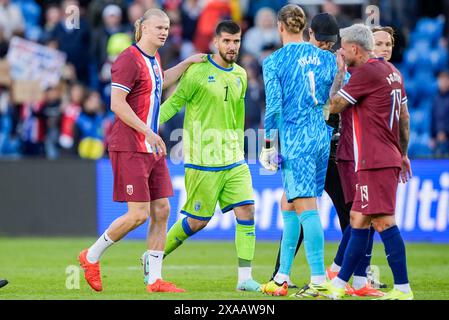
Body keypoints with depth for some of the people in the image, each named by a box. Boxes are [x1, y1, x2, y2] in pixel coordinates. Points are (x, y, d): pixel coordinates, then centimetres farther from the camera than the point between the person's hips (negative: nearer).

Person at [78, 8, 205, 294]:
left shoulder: (153, 58, 14)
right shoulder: (129, 59, -13)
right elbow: (117, 103, -20)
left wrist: (188, 63, 35)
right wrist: (148, 132, -22)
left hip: (153, 149, 9)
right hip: (130, 148, -9)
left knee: (162, 210, 3)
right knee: (139, 214, -10)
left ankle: (154, 279, 5)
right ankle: (92, 257, 9)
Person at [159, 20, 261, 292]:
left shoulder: (240, 75, 11)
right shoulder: (198, 71, -8)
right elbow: (175, 102, -4)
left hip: (234, 160, 6)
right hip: (203, 161, -6)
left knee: (247, 211, -8)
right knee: (198, 221, 0)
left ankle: (245, 277, -7)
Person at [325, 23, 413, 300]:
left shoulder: (365, 72, -12)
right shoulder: (391, 71, 15)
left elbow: (335, 105, -5)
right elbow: (405, 116, 20)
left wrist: (340, 72, 5)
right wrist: (404, 154, 25)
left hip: (375, 162, -10)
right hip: (390, 158, 10)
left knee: (383, 222, -11)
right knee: (358, 220, 13)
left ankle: (403, 289, -13)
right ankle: (338, 286, 18)